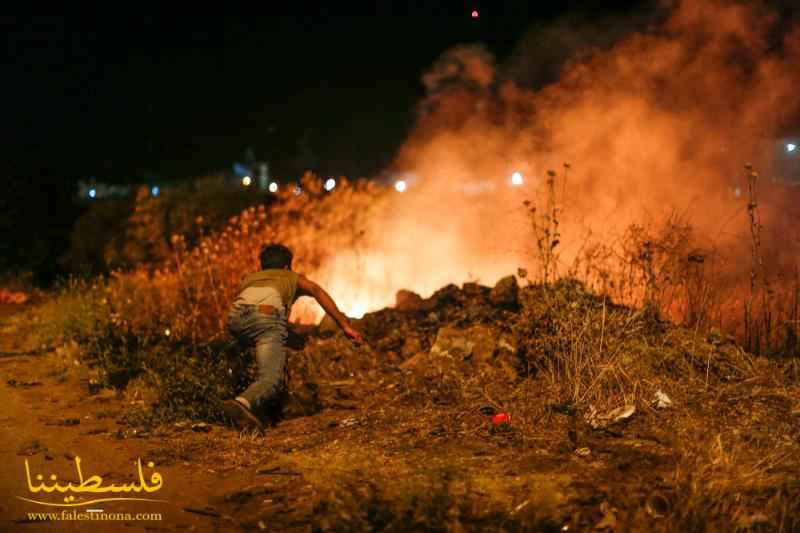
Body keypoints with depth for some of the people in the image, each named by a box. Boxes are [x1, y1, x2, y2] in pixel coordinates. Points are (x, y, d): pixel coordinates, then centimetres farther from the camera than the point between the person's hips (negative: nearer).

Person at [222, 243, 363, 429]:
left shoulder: (249, 278, 44)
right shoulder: (292, 277, 36)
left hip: (236, 316, 4)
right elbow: (316, 290, 16)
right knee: (272, 379, -16)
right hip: (267, 315, -4)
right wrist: (344, 325, 9)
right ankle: (244, 402, -45)